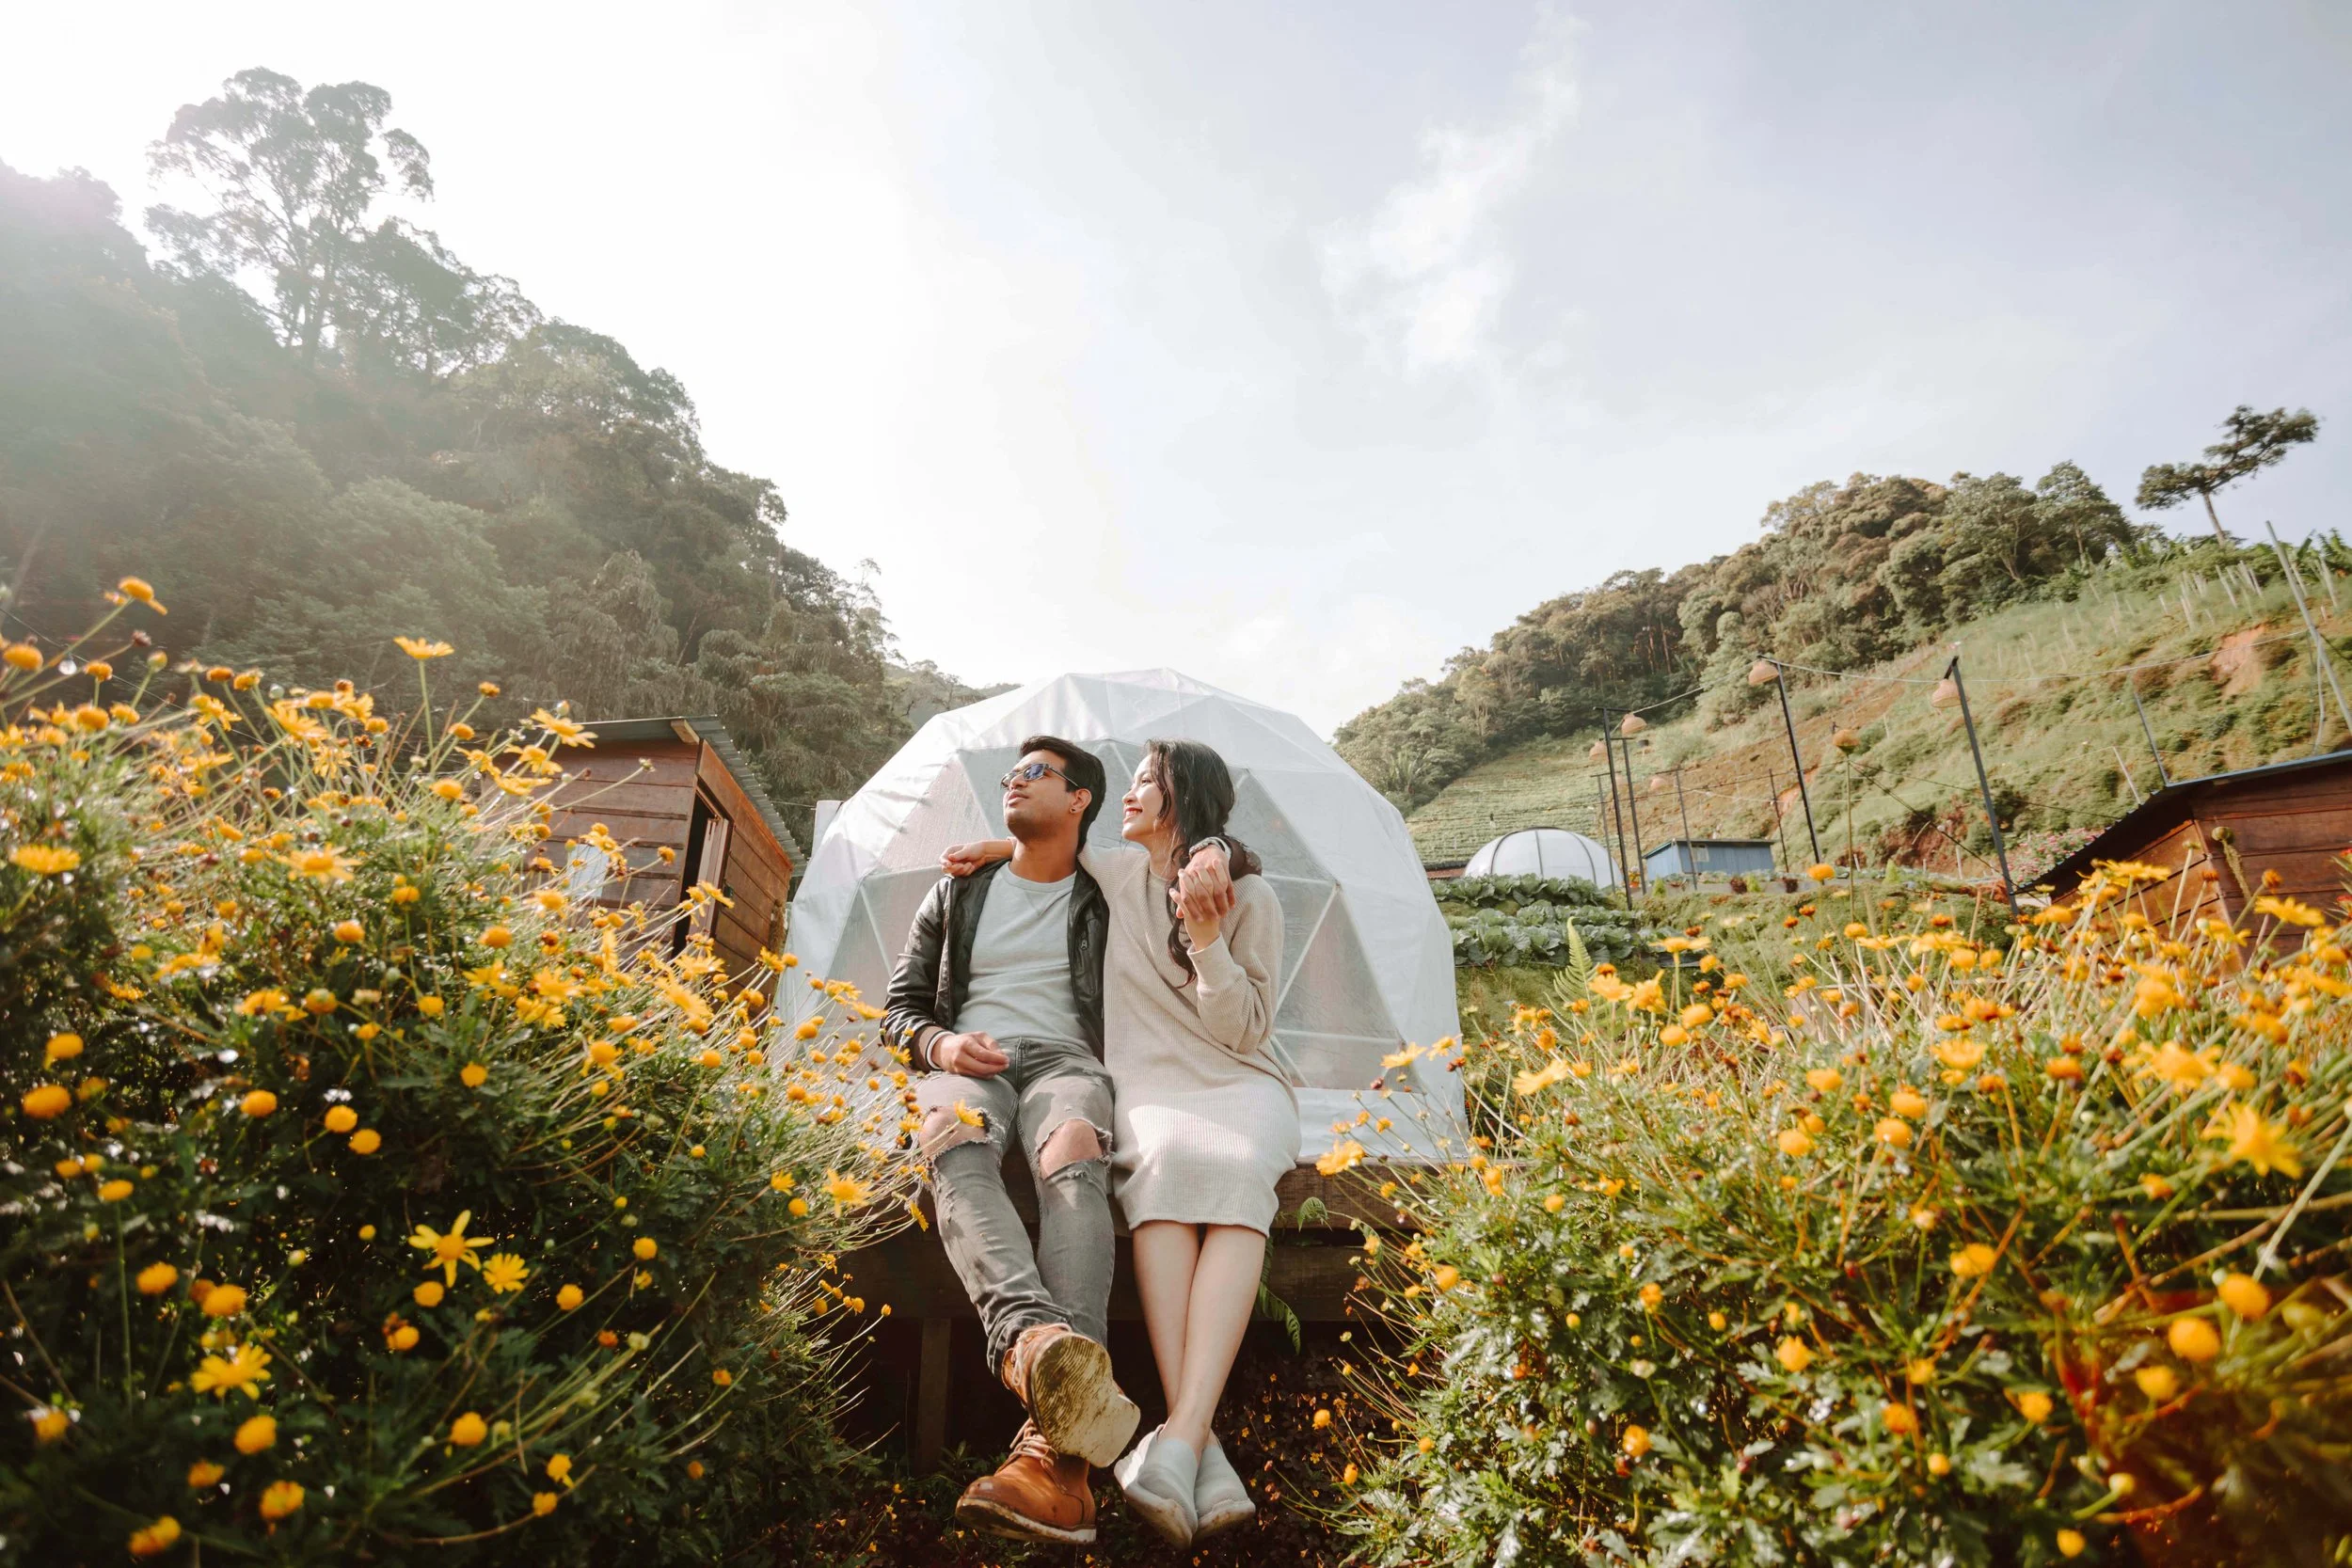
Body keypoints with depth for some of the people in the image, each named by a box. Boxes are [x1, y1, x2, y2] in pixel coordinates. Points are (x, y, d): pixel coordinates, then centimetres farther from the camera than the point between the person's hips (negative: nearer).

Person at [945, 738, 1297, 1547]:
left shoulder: (1251, 897, 3)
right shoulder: (1117, 876, 13)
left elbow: (1245, 1031, -2)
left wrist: (1204, 936, -14)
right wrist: (1003, 845, 21)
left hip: (1238, 1085, -1)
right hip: (1148, 1086, 1)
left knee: (1236, 1178, -37)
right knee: (1163, 1164, -36)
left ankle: (1178, 1441, -47)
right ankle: (1201, 1451, -43)